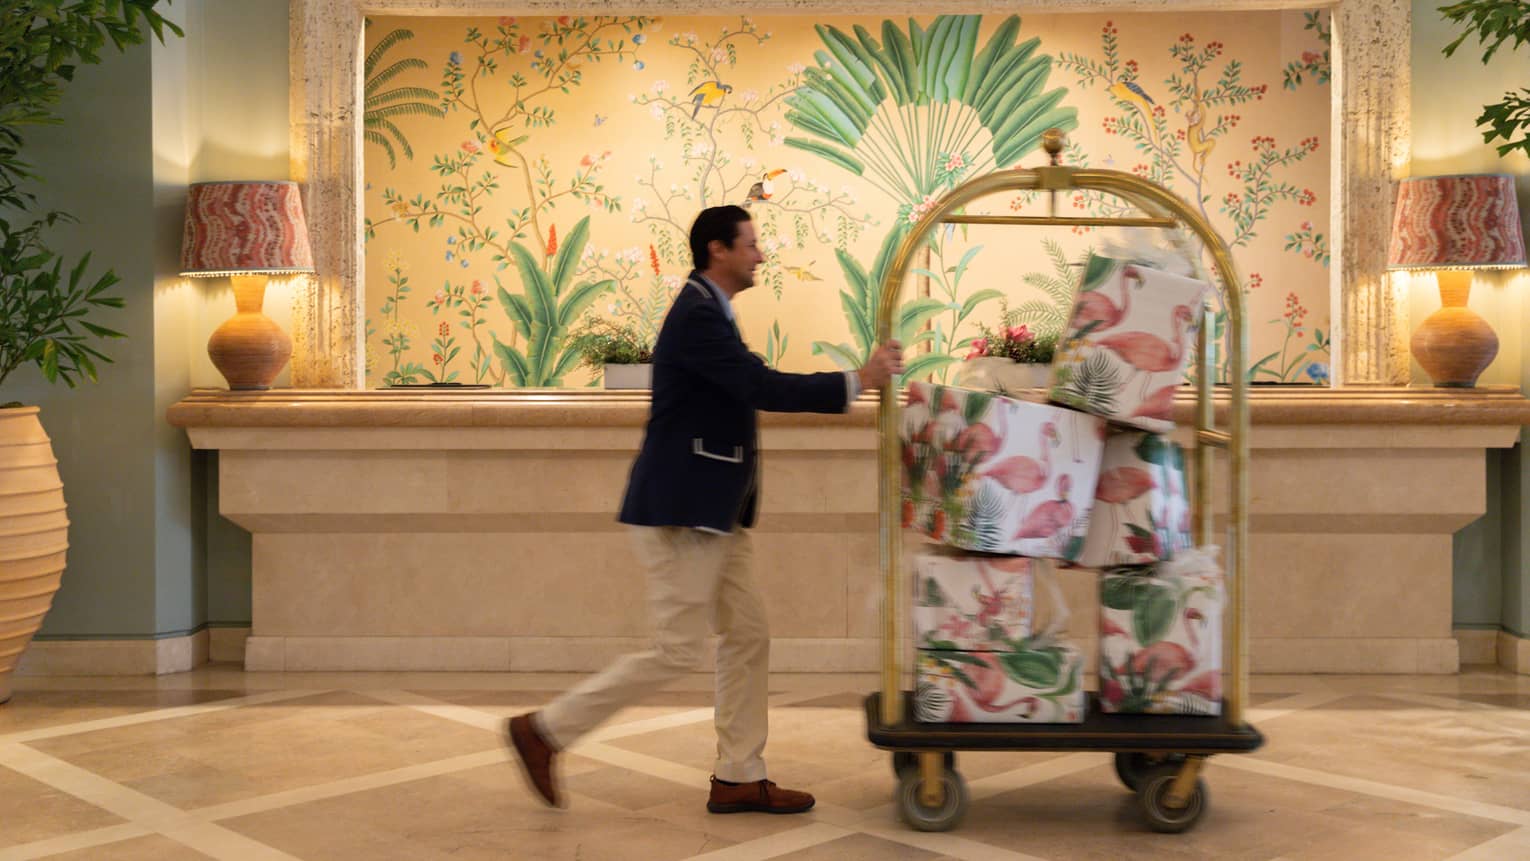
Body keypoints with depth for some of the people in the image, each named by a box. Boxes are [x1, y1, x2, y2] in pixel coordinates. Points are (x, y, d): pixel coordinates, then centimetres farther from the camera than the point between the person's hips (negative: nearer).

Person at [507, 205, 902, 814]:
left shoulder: (708, 311, 15)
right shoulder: (697, 315, -17)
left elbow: (752, 388, 17)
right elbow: (763, 388, -24)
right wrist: (857, 381, -18)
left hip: (713, 513, 10)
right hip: (680, 512, -10)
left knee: (747, 638, 11)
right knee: (676, 653, -5)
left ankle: (738, 778, 18)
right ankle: (544, 731, 7)